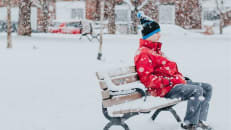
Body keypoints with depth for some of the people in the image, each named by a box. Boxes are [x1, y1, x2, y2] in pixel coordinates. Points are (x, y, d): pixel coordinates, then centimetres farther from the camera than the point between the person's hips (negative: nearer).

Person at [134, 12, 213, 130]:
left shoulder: (155, 49, 23)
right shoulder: (143, 53, -11)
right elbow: (146, 78, -21)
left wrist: (181, 77, 13)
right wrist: (167, 82, -22)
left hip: (174, 81, 11)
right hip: (164, 89, -11)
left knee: (207, 88, 6)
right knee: (196, 90, -27)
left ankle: (200, 120, 8)